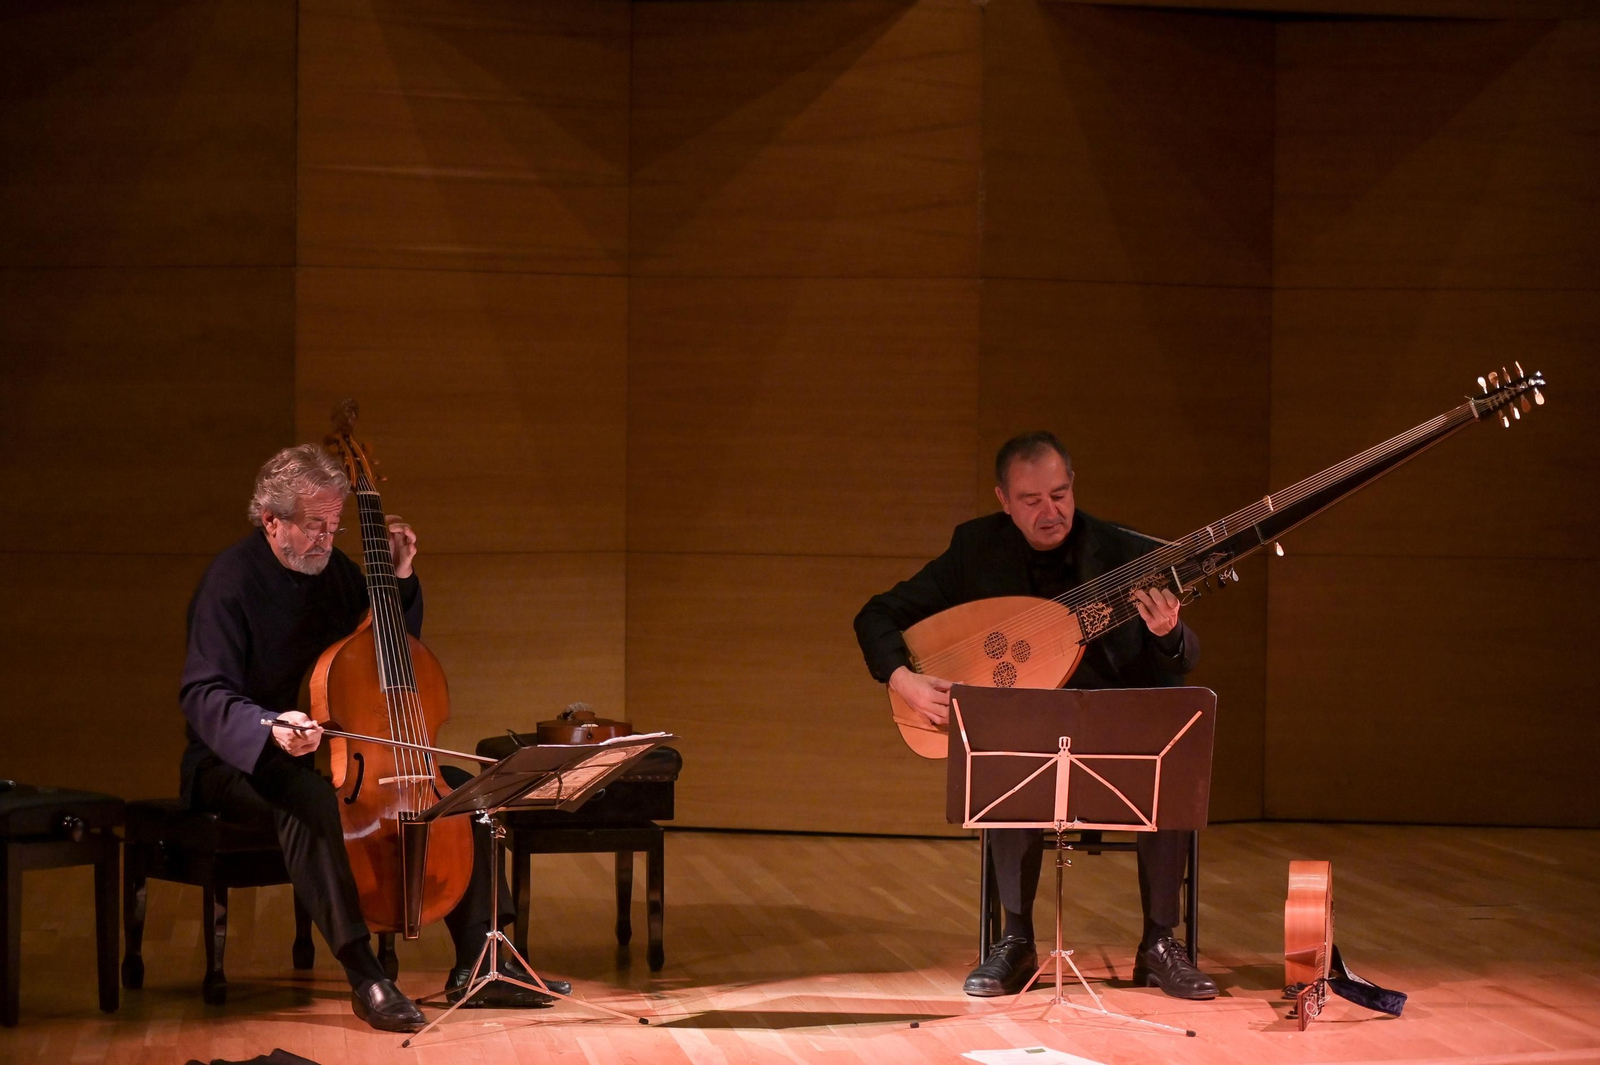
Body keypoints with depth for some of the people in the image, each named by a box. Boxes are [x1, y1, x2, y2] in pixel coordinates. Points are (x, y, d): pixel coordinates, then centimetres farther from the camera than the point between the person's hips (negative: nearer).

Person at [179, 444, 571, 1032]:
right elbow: (203, 695, -23)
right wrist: (270, 730, -42)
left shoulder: (333, 569, 9)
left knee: (459, 785, -6)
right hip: (240, 763, -8)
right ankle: (365, 976, -38)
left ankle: (477, 964, -4)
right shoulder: (232, 581, -15)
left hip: (333, 754, 8)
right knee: (309, 799, -41)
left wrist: (401, 580, 3)